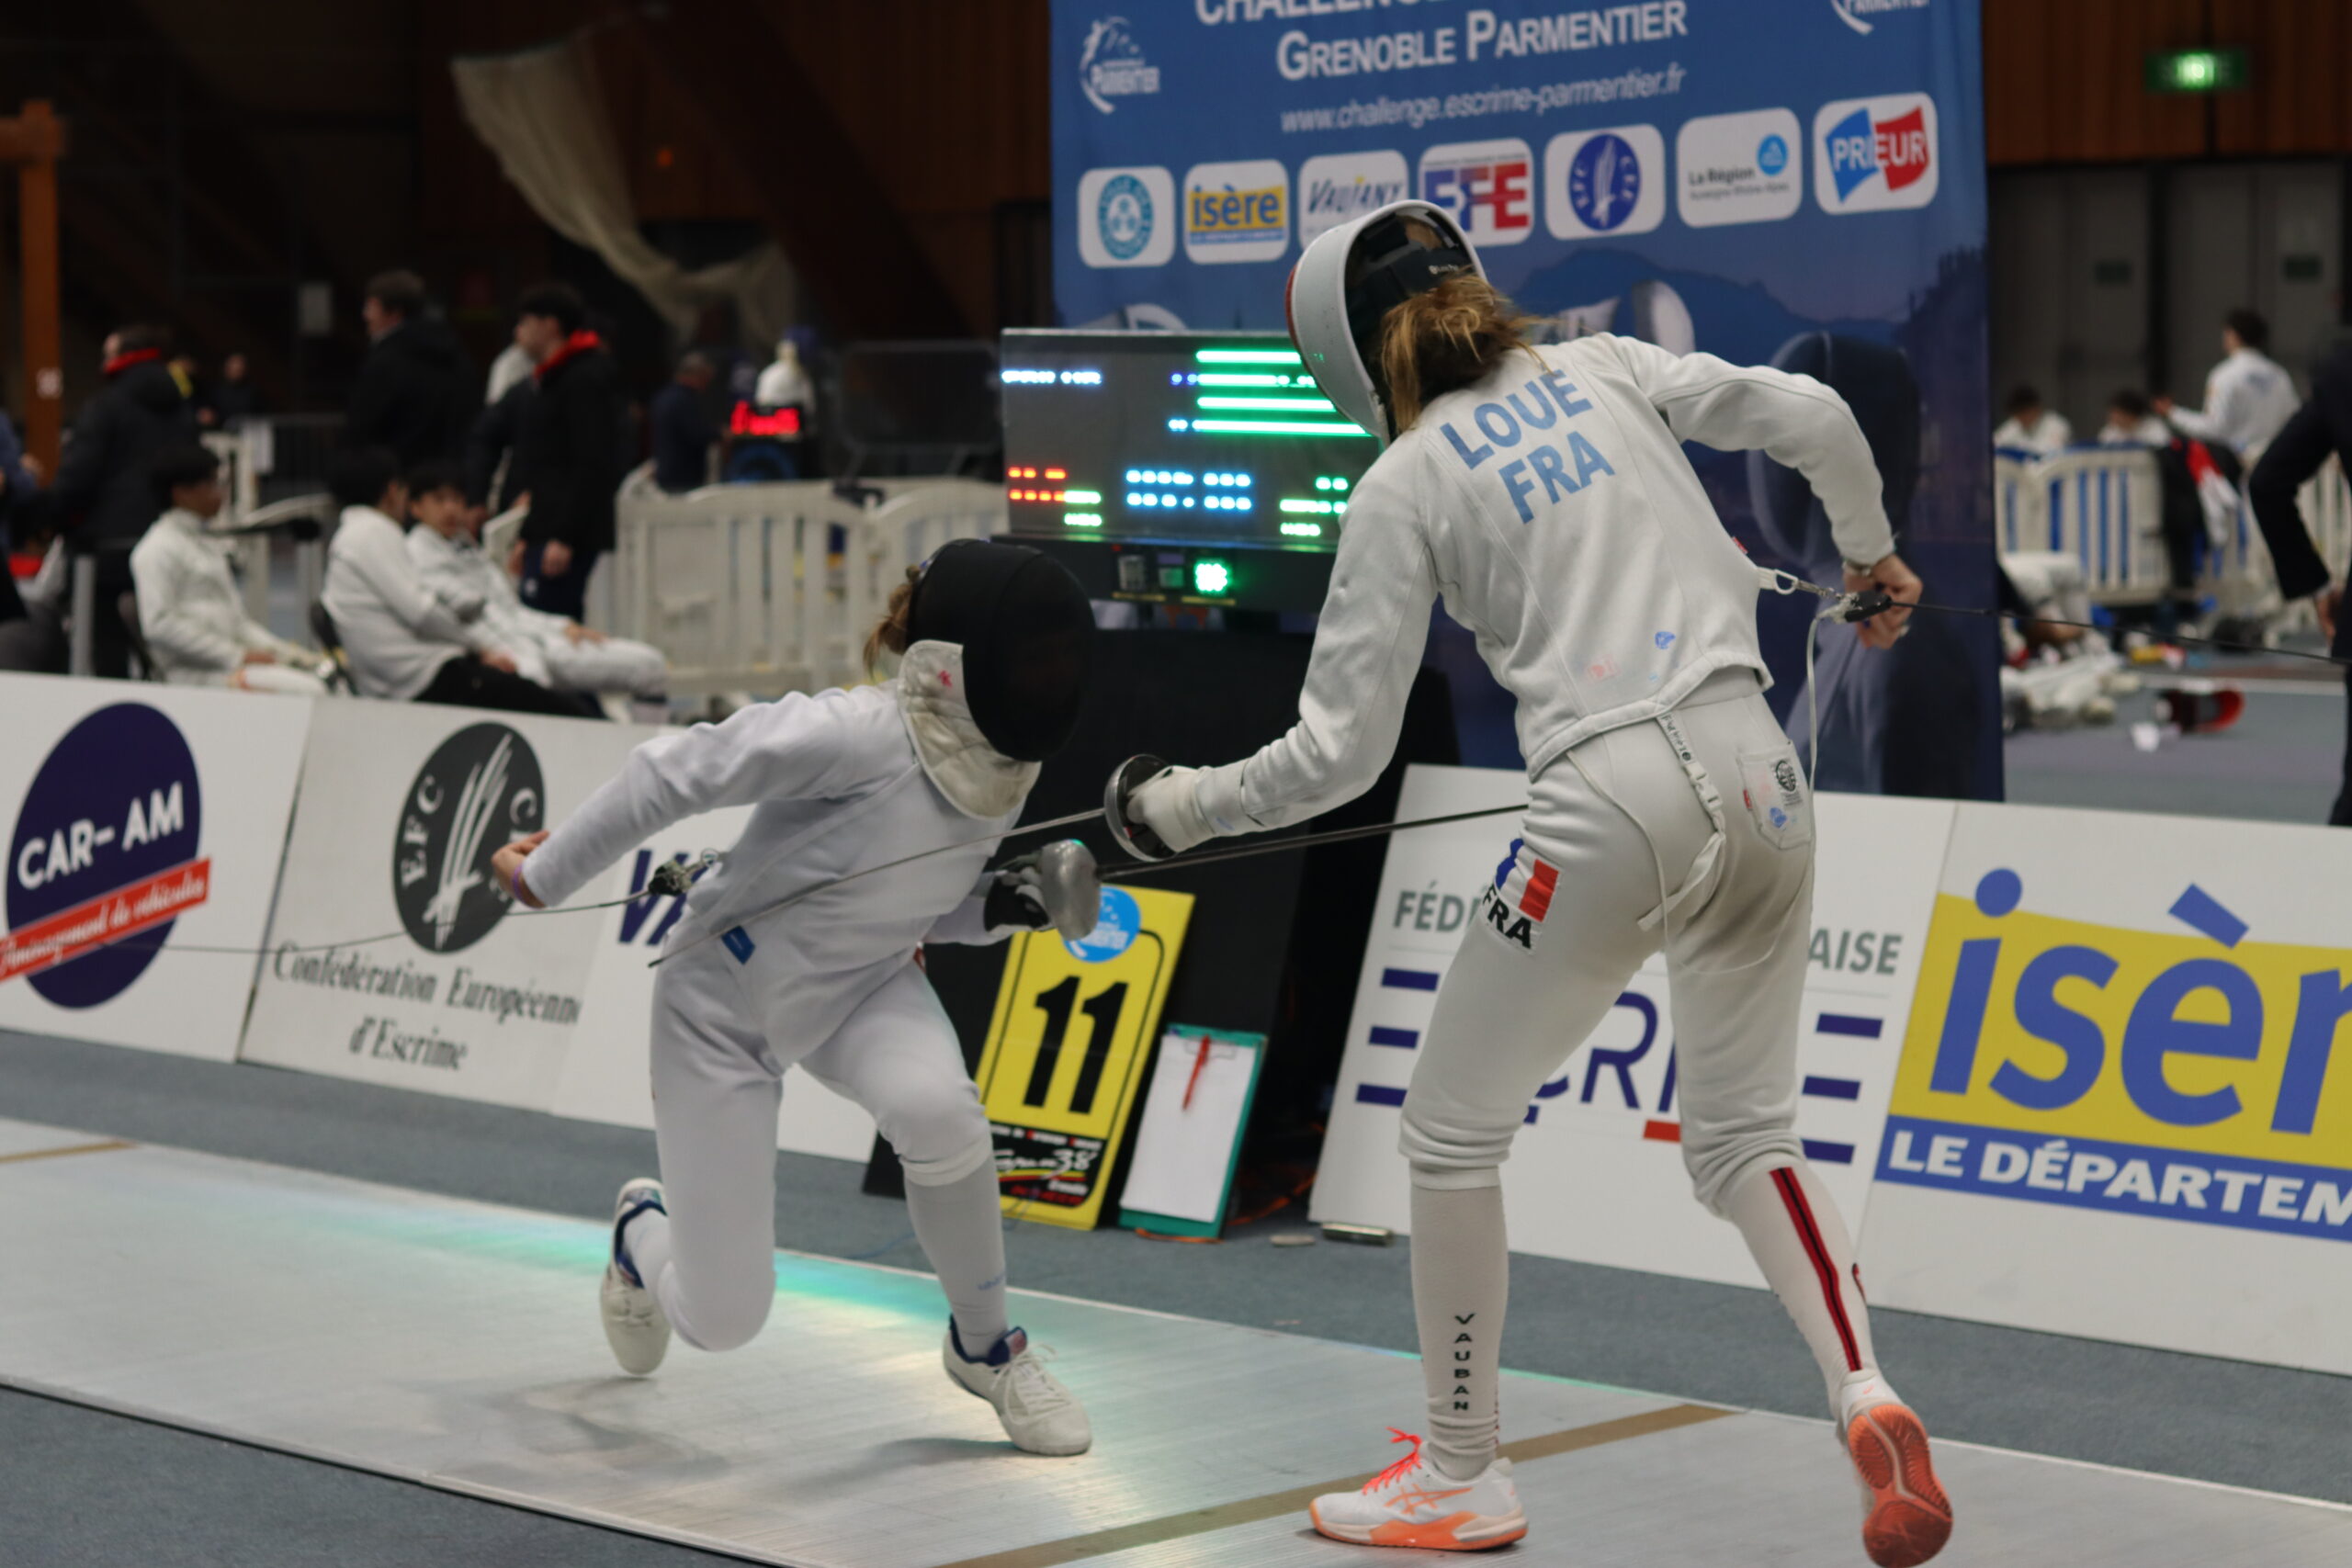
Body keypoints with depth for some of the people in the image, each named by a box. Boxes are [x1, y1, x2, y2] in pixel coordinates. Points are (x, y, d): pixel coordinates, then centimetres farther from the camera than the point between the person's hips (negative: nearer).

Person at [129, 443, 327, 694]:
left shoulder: (206, 544, 24)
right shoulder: (158, 550, -6)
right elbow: (160, 624, -15)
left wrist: (278, 649, 8)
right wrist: (238, 657, -17)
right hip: (195, 672, -10)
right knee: (304, 690, -27)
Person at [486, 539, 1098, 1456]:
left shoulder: (1002, 766, -10)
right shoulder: (861, 734, -33)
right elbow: (672, 771, -24)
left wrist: (1004, 907, -14)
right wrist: (545, 876, -15)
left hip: (858, 982, 4)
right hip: (726, 997, -4)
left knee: (940, 1113, -32)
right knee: (720, 1320, -2)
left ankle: (985, 1349, -6)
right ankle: (645, 1232, 37)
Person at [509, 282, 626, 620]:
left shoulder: (586, 380, -10)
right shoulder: (549, 380, 22)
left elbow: (593, 466, -18)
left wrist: (564, 537, -23)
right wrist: (528, 538, 24)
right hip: (547, 534, 10)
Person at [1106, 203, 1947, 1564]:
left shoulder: (1405, 485, 0)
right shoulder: (1602, 368, 12)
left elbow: (1339, 755, -1)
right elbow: (1813, 417, 8)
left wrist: (1181, 806, 15)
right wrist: (1873, 552, 27)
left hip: (1617, 803, -5)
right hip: (1757, 774, 5)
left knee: (1453, 1131, 15)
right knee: (1745, 1140, 18)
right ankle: (1864, 1397, -6)